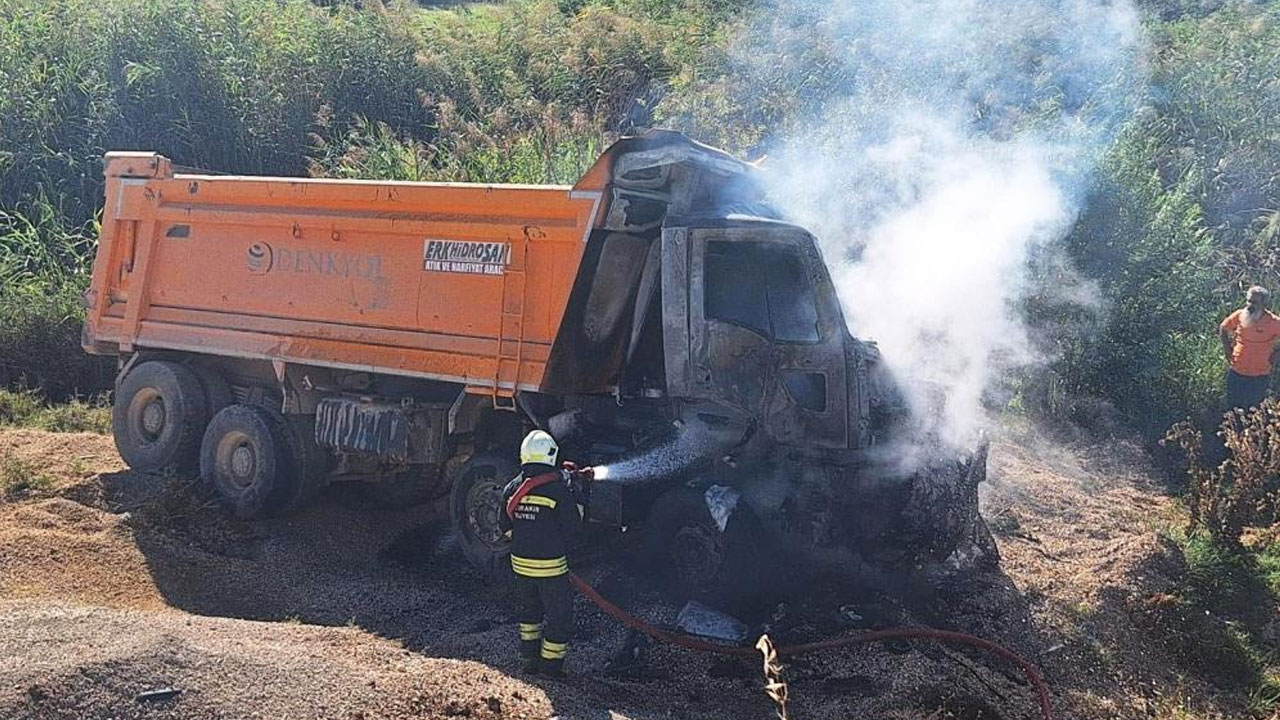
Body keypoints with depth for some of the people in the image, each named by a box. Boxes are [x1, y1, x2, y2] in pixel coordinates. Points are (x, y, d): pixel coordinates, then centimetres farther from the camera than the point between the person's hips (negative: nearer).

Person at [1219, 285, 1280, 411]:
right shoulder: (1239, 315, -9)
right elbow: (1223, 328, 11)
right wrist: (1227, 348, 5)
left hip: (1260, 377, -2)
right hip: (1236, 374, 2)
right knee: (1232, 410, 15)